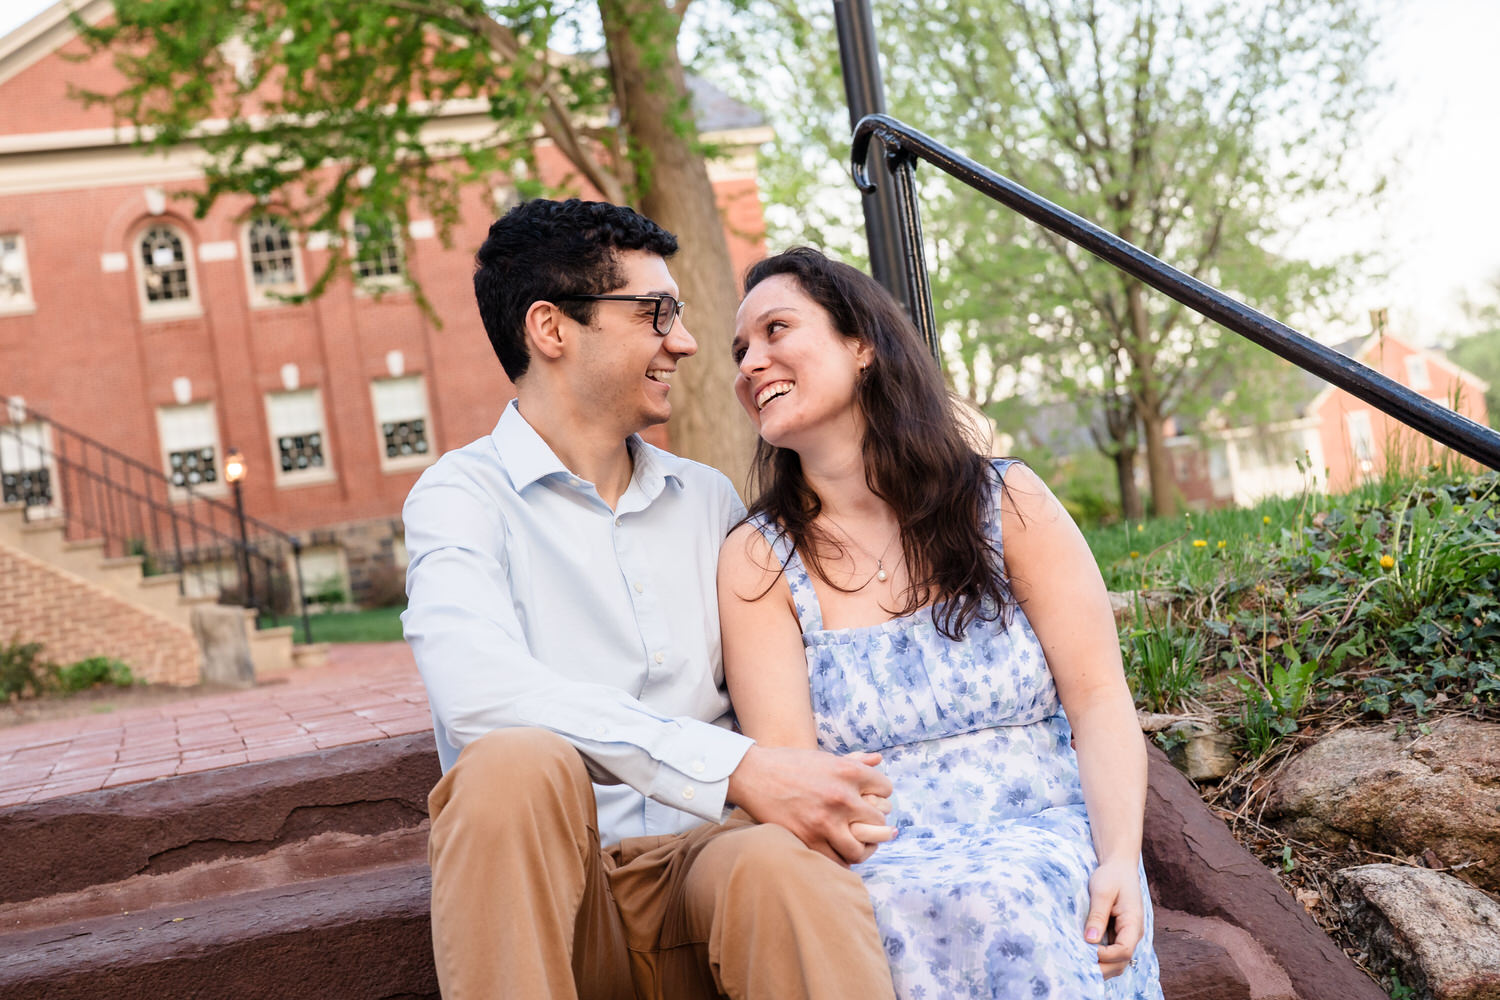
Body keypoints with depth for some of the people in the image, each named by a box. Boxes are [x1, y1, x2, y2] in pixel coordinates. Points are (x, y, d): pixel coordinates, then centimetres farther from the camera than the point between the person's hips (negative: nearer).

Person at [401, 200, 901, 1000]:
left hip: (704, 852, 2)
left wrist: (837, 788, -10)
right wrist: (736, 768, -24)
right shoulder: (462, 494, 0)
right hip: (549, 886, -2)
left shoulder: (709, 499, 18)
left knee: (783, 863, -32)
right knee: (516, 762, -34)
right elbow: (477, 690, -20)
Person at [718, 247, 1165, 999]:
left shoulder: (1005, 504, 6)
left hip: (1047, 834, 1)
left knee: (1011, 898, -34)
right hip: (880, 866, -1)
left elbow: (1098, 696, 0)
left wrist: (1120, 859, -16)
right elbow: (785, 768, -5)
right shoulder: (757, 561, 5)